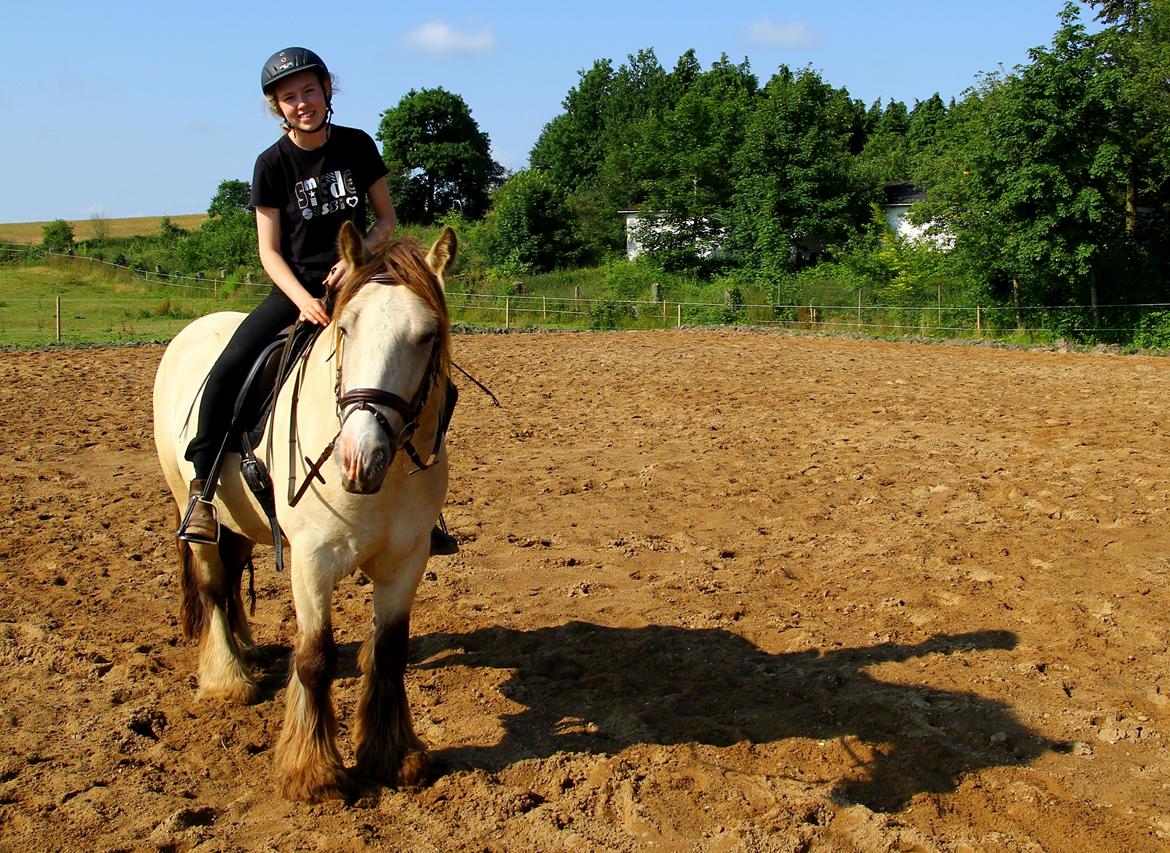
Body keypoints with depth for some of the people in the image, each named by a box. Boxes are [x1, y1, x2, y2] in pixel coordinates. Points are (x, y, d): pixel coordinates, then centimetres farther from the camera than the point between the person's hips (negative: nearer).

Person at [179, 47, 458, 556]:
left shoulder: (358, 146, 1)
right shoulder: (273, 163, -4)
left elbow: (387, 218, 8)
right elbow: (269, 250, -4)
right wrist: (302, 300, -21)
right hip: (296, 289, -1)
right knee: (228, 369, -23)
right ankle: (203, 491, -8)